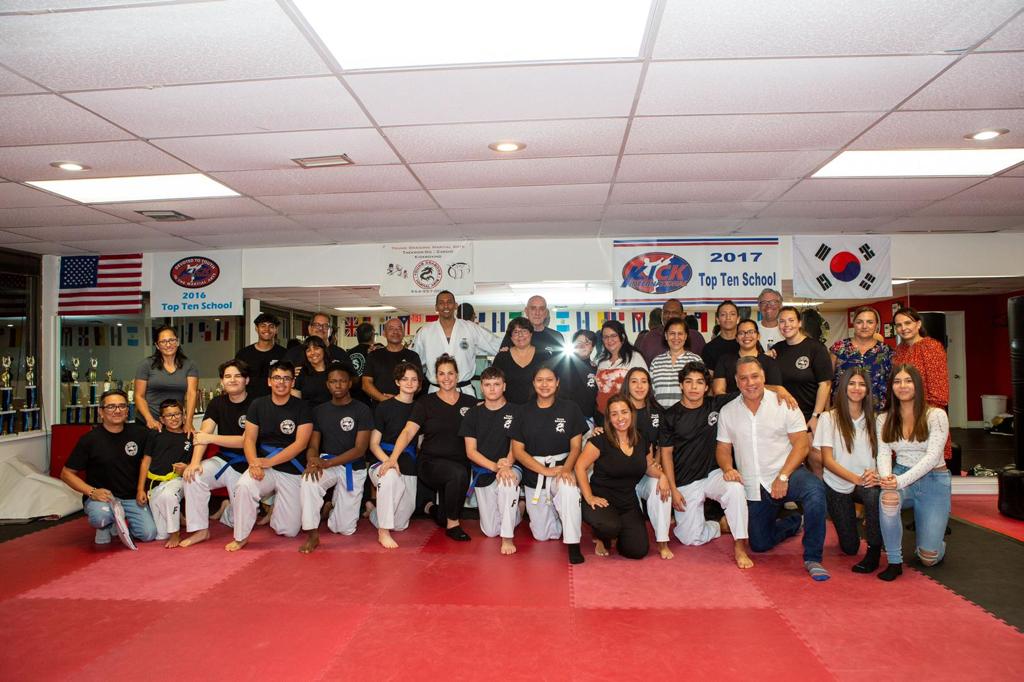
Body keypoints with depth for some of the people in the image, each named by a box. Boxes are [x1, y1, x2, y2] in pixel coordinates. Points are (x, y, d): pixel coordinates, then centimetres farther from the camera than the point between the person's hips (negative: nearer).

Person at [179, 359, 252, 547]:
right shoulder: (217, 403, 5)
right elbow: (203, 434, -7)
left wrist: (211, 438, -21)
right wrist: (195, 462, -23)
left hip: (246, 466, -3)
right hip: (223, 461, 4)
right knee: (193, 476, -27)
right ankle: (201, 530, -11)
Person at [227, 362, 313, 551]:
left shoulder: (301, 407, -4)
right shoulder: (258, 405, 4)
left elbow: (301, 443, -12)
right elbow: (249, 439, 0)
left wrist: (269, 462, -20)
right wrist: (253, 463, -20)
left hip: (292, 472, -1)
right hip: (263, 467, 1)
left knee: (289, 531, -3)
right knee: (244, 485, -33)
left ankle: (273, 507, 32)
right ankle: (241, 537, -11)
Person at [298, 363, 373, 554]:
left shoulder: (361, 410, -5)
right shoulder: (319, 410, 7)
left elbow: (360, 449, -11)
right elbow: (313, 445, 4)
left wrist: (327, 463, -23)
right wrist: (312, 460, -21)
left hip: (353, 468, -2)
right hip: (326, 463, 2)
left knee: (345, 529, -1)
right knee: (308, 480, -35)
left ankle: (334, 505, 33)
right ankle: (312, 535, -21)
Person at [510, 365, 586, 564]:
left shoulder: (570, 409, -2)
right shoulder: (524, 412, 1)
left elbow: (576, 446, -3)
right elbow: (517, 450, -3)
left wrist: (566, 468, -24)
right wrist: (545, 470, -16)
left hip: (562, 468, -2)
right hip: (534, 475, 2)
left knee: (569, 488, -38)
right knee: (541, 535, 6)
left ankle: (573, 544, -24)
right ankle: (551, 515, 39)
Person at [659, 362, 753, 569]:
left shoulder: (716, 405, -1)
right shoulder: (671, 416, -4)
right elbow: (666, 453, -1)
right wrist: (673, 490, -6)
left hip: (713, 474, 0)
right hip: (685, 483, 0)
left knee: (735, 488, -33)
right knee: (691, 538, -4)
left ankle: (739, 546, -15)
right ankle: (722, 525, 26)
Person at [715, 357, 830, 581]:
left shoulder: (784, 404, -4)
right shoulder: (727, 412, 5)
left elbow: (802, 444, -8)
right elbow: (723, 448, 7)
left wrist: (783, 477, -19)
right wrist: (728, 468, -15)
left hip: (786, 473, -3)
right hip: (753, 487, 3)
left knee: (814, 489, -37)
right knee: (759, 545, 7)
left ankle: (812, 559, -22)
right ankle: (792, 524, 39)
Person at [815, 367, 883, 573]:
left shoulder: (873, 419, 5)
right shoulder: (830, 418, -5)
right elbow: (827, 460, -10)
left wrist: (875, 475, -22)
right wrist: (856, 479, -23)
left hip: (866, 484, 1)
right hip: (838, 486, -1)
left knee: (873, 493, -37)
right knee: (850, 548, 0)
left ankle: (874, 551, -17)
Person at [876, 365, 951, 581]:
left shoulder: (936, 415, -6)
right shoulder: (884, 419, 5)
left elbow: (933, 456, -16)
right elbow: (884, 454, -3)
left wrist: (901, 481, -28)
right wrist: (886, 477, -26)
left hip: (934, 481, -2)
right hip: (901, 478, 2)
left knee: (928, 558, -8)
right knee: (887, 497, -37)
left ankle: (933, 542, 32)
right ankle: (894, 562, -19)